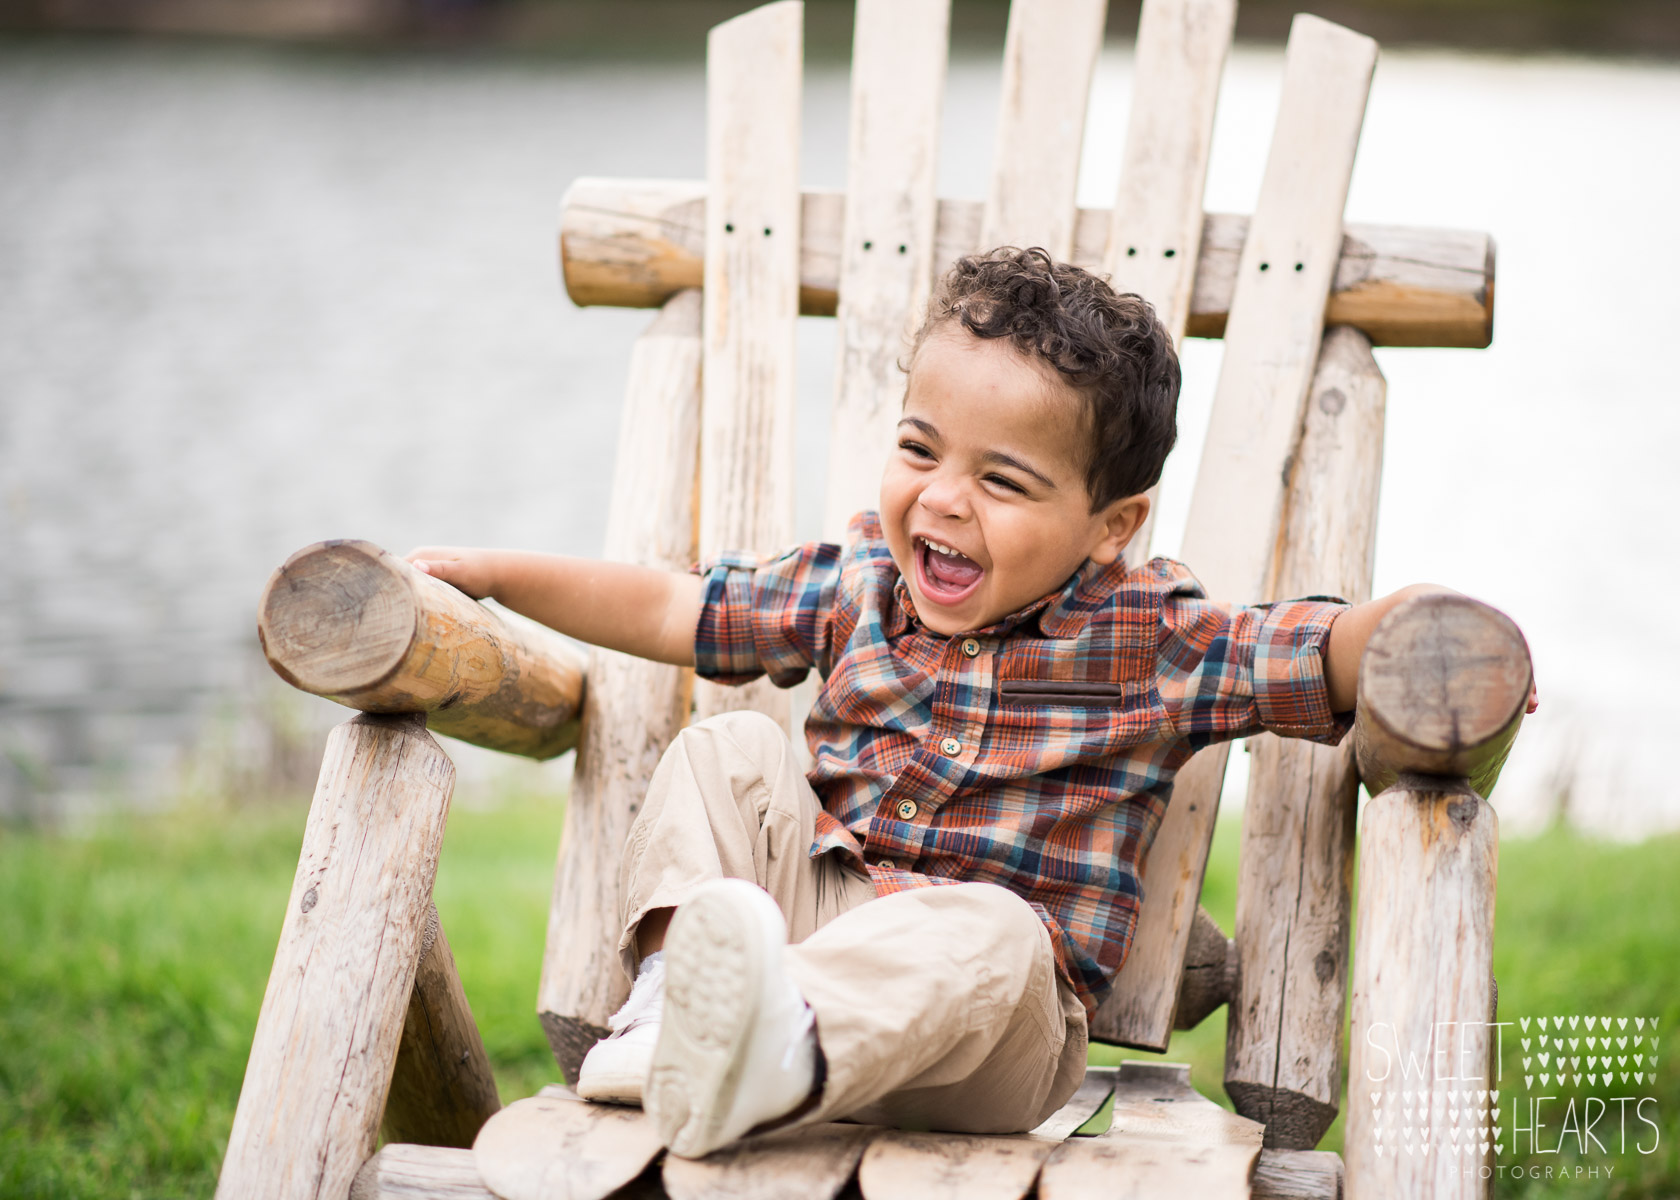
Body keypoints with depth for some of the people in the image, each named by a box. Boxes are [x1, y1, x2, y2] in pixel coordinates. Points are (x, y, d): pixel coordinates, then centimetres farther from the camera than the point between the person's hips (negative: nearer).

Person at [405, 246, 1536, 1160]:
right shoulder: (860, 587, 7)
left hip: (996, 1042, -5)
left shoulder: (1147, 638, -5)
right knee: (729, 756, -6)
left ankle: (788, 1049, -61)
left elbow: (1326, 653, -12)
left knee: (988, 932, -37)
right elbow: (671, 608, 16)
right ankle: (677, 982, -26)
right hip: (814, 911, 5)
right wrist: (490, 572, 16)